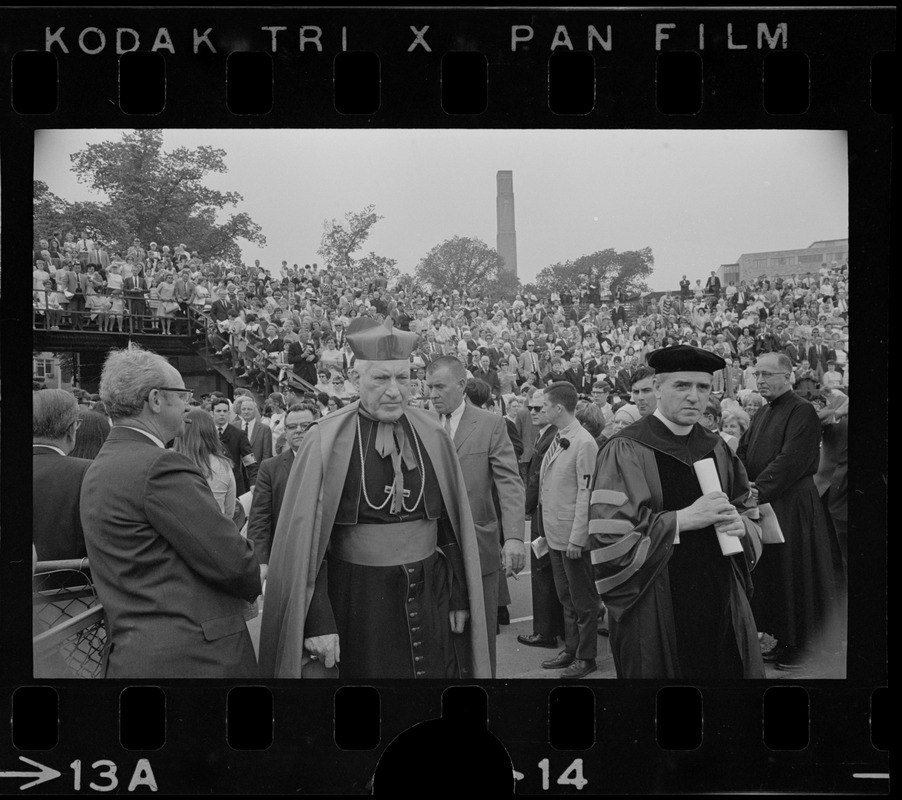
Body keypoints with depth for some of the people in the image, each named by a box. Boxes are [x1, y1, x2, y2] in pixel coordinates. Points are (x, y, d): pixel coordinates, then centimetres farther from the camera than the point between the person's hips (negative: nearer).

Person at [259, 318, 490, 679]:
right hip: (359, 603, -2)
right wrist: (317, 621, -15)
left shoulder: (432, 436, 1)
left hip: (430, 596, 3)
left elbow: (453, 524, 6)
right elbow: (303, 539, -9)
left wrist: (459, 598, 4)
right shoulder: (325, 442, -8)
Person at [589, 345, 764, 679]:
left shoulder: (716, 448, 10)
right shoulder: (626, 451, -11)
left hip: (719, 604, 6)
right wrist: (683, 519, -22)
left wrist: (740, 525, -6)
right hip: (654, 610, -5)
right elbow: (608, 534, -18)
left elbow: (748, 512, 18)